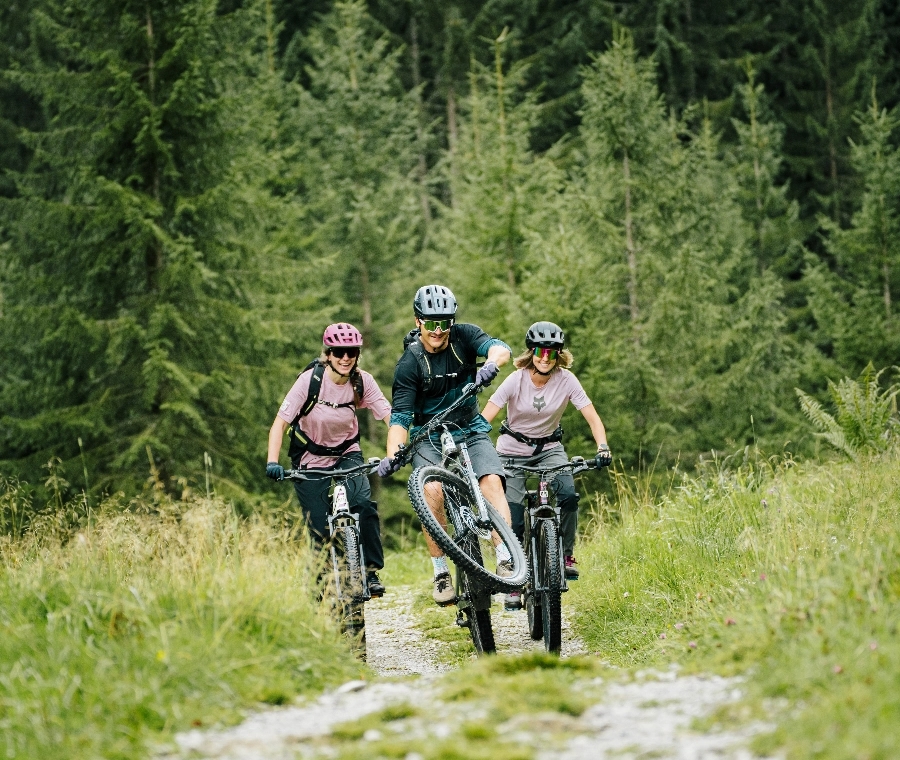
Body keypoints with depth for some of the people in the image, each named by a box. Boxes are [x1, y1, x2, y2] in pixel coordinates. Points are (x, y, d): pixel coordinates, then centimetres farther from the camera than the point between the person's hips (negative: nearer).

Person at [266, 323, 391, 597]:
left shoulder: (362, 381, -14)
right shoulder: (310, 380, -20)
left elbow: (390, 417, -19)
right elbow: (280, 423, -19)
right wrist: (272, 462, -33)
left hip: (347, 455, 1)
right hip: (311, 463, -1)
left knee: (364, 504, -27)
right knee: (322, 532, -8)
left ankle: (371, 572, -13)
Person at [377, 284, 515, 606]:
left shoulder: (463, 337, -9)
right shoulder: (410, 363, -14)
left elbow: (499, 348, -27)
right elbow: (400, 416, -18)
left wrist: (491, 364, -51)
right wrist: (392, 455, -34)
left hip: (470, 431, 2)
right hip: (429, 438, -2)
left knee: (491, 482, -25)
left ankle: (506, 561, -29)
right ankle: (441, 573, -14)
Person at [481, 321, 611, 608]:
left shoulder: (566, 380, -15)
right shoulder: (516, 380, -18)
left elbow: (592, 416, -16)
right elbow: (485, 417, -23)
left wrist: (602, 447, -33)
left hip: (549, 447, 1)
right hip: (513, 450, -1)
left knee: (568, 495, -28)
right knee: (513, 522, -9)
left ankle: (566, 553, -6)